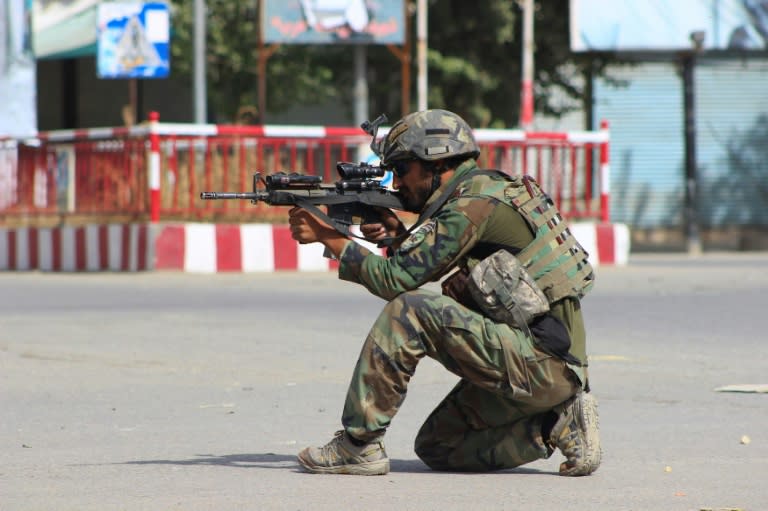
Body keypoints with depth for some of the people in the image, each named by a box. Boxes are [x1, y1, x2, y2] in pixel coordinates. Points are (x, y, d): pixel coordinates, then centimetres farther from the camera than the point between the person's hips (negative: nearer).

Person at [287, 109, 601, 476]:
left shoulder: (474, 204, -14)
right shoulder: (487, 188, 16)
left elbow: (396, 280, -16)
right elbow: (423, 269, 22)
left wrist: (329, 238, -6)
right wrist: (397, 235, 3)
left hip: (540, 360, -10)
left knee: (410, 310, -18)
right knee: (435, 449, 14)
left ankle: (357, 444, -13)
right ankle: (558, 426, 7)